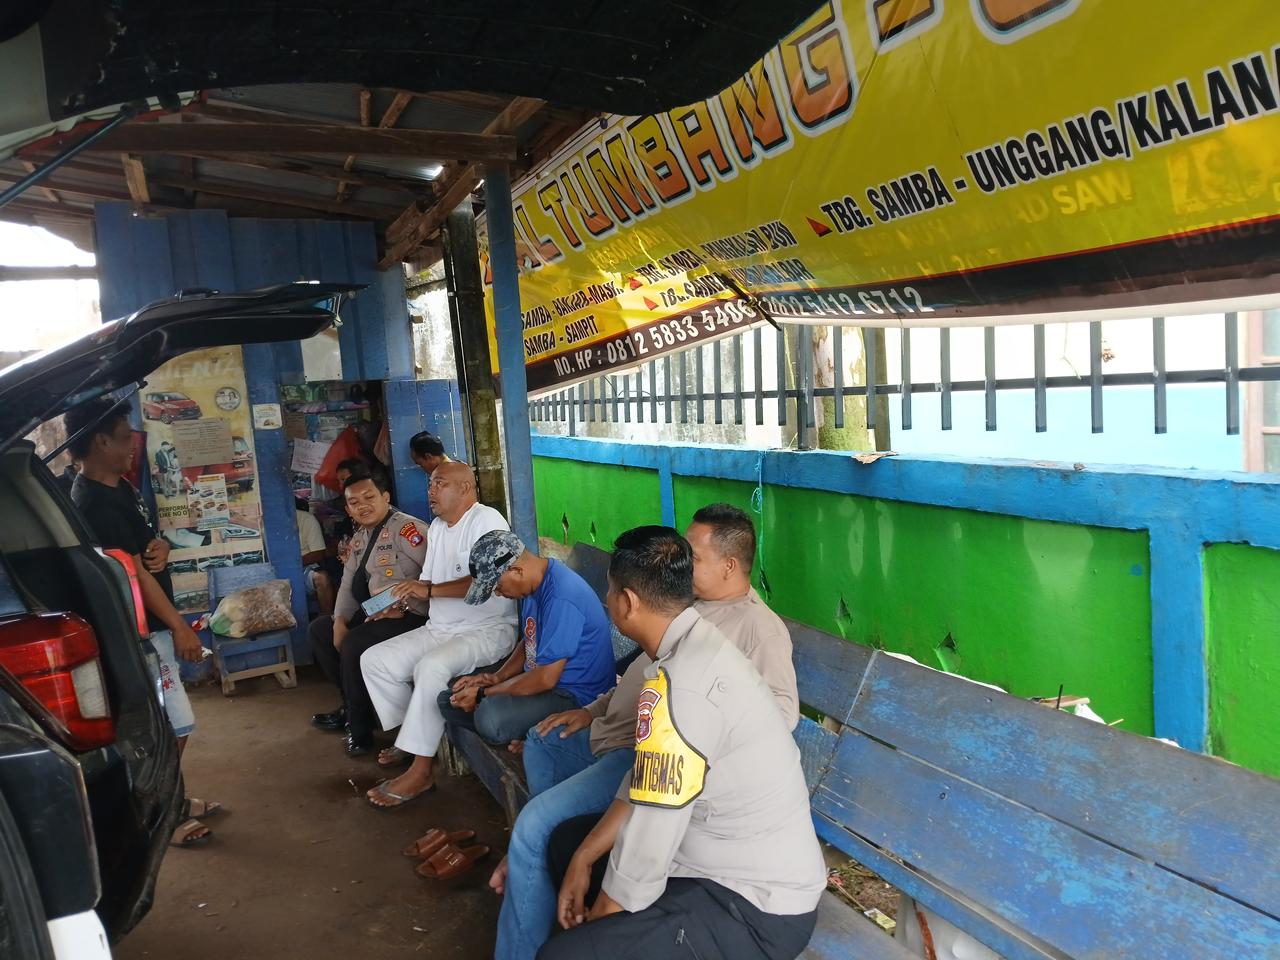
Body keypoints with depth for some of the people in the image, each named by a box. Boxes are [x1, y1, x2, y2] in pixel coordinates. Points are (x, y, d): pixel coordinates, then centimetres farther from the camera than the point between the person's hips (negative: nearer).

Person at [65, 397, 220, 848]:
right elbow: (133, 572, -22)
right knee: (175, 727, -2)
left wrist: (161, 546, -6)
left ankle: (174, 801, 33)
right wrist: (179, 626, -18)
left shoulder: (120, 485, 8)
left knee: (165, 725, 19)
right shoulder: (93, 503, -22)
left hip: (152, 624, 10)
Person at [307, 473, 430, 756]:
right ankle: (352, 705, 17)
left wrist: (405, 608, -26)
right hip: (374, 613, 11)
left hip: (411, 615, -10)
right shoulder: (359, 538, 14)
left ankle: (359, 729, -5)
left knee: (353, 645, -27)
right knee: (318, 630, 13)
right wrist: (340, 621, -2)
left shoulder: (406, 527, -16)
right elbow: (348, 584, 14)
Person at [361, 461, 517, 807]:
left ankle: (420, 771, -23)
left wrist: (429, 590, -24)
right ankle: (410, 738, 12)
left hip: (488, 630, -9)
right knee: (374, 660, -1)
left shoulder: (486, 520, -13)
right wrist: (402, 600, -4)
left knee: (431, 666, -33)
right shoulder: (437, 527, 16)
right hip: (440, 628, 9)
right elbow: (428, 584, 16)